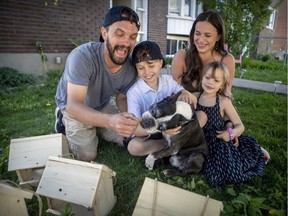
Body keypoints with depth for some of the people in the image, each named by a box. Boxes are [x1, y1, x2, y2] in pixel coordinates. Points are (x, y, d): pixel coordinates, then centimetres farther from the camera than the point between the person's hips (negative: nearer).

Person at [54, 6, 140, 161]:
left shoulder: (131, 68, -20)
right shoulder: (82, 56, -37)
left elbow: (121, 98, -6)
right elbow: (74, 105, -42)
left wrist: (129, 118, -30)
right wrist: (110, 120, -60)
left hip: (102, 105, 5)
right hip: (75, 107, -4)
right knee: (87, 155, -13)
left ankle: (94, 127, 25)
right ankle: (64, 119, 12)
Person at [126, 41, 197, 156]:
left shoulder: (168, 80, -5)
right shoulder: (133, 92, -18)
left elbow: (193, 100, -7)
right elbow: (135, 129, -24)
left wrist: (186, 95, -33)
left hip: (171, 129, 3)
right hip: (147, 134, -2)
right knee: (133, 146, -34)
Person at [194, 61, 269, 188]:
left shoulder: (223, 101, -7)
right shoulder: (194, 96, -1)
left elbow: (240, 126, -3)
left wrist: (231, 133, -21)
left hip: (219, 142, -3)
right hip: (201, 143, 3)